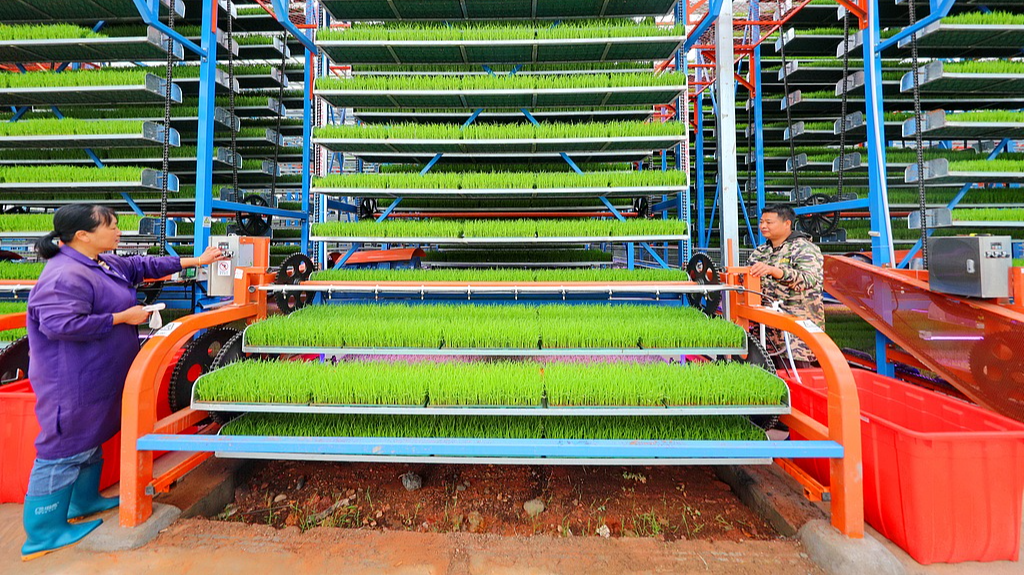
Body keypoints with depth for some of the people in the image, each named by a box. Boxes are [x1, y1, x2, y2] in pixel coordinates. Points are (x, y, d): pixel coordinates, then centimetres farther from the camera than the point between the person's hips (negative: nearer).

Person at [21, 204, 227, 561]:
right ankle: (43, 535, 14)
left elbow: (142, 265, 18)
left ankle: (84, 502, 38)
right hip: (72, 382, -10)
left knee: (92, 438, 21)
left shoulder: (105, 263, 7)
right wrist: (122, 317, -21)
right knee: (65, 449, 0)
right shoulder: (66, 275, -24)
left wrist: (195, 261, 16)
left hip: (99, 378, 10)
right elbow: (59, 325, -30)